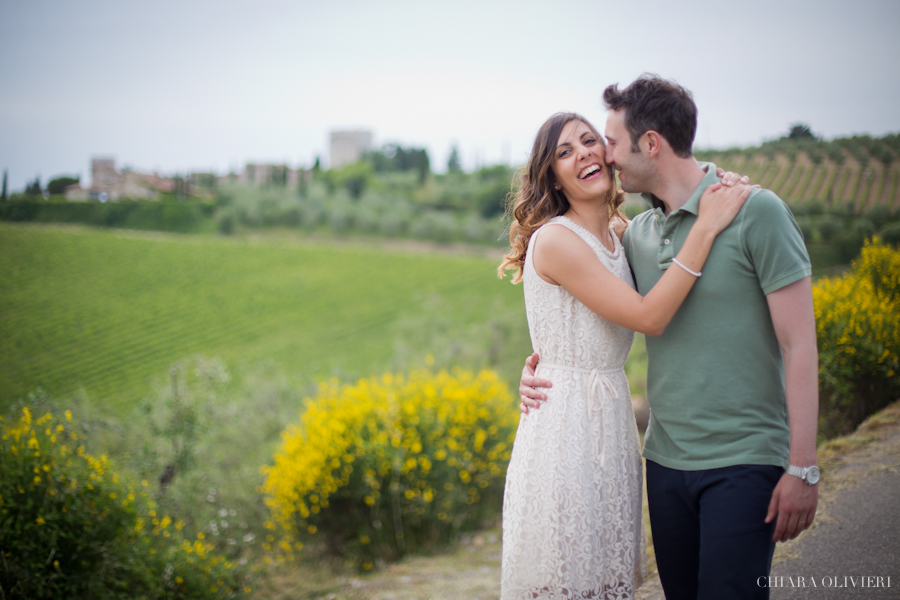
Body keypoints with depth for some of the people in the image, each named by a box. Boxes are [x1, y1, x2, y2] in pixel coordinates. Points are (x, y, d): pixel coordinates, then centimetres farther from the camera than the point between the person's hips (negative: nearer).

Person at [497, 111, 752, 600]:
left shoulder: (617, 238, 10)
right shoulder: (554, 239, -15)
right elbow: (648, 317, -19)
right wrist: (705, 227, -19)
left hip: (612, 424, 8)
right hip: (567, 425, -8)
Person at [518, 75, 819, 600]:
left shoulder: (756, 212, -10)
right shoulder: (637, 236, 8)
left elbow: (799, 345, -12)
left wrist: (804, 467, -15)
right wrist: (542, 367, -1)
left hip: (743, 462, -6)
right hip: (667, 459, 6)